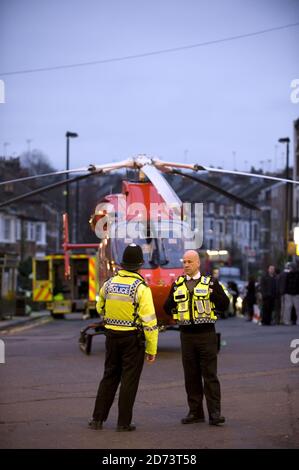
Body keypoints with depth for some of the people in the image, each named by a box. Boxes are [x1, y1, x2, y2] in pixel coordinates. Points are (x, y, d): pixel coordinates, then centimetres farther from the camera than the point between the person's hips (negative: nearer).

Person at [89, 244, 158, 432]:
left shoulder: (109, 283, 1)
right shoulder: (141, 288, -15)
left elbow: (100, 308, 17)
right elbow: (149, 321, -16)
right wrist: (152, 349, -11)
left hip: (112, 336, 5)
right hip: (133, 338, -5)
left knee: (109, 377, 15)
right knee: (129, 380, 4)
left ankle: (98, 418, 15)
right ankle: (124, 422, 6)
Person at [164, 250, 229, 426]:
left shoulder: (210, 283, 3)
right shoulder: (178, 285, 12)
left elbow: (225, 304, -2)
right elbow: (167, 309, 11)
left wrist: (212, 294, -17)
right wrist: (173, 299, -8)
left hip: (206, 334, -4)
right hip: (187, 335, 4)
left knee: (210, 375, -4)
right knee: (191, 376, 7)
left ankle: (215, 413, -3)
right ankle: (195, 412, 15)